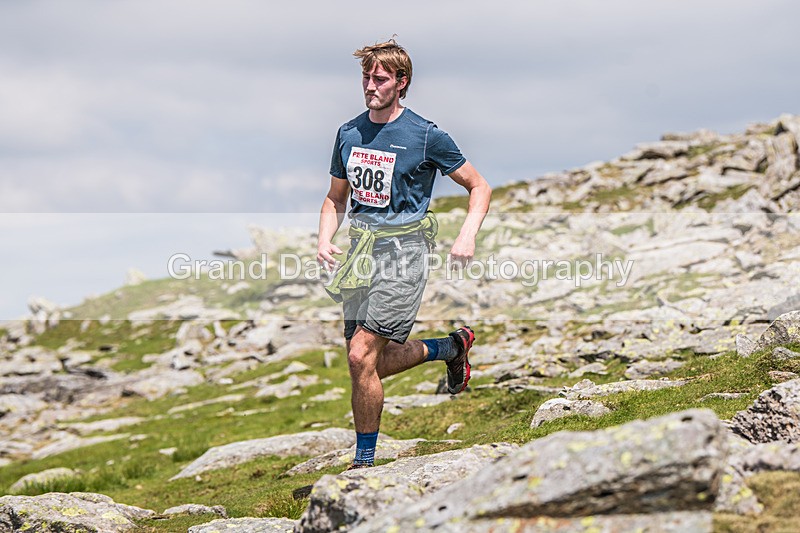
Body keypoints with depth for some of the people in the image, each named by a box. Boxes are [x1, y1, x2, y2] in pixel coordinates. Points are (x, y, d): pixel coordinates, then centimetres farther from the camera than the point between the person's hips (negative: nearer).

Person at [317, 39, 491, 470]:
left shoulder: (426, 136, -6)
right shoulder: (349, 134, 9)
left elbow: (479, 187, 2)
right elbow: (336, 198, 20)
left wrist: (467, 236, -13)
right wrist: (324, 240, 1)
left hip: (403, 252, -6)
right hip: (362, 249, 7)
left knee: (361, 357, -15)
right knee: (376, 362, 10)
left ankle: (364, 462, -2)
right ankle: (453, 346, 36)